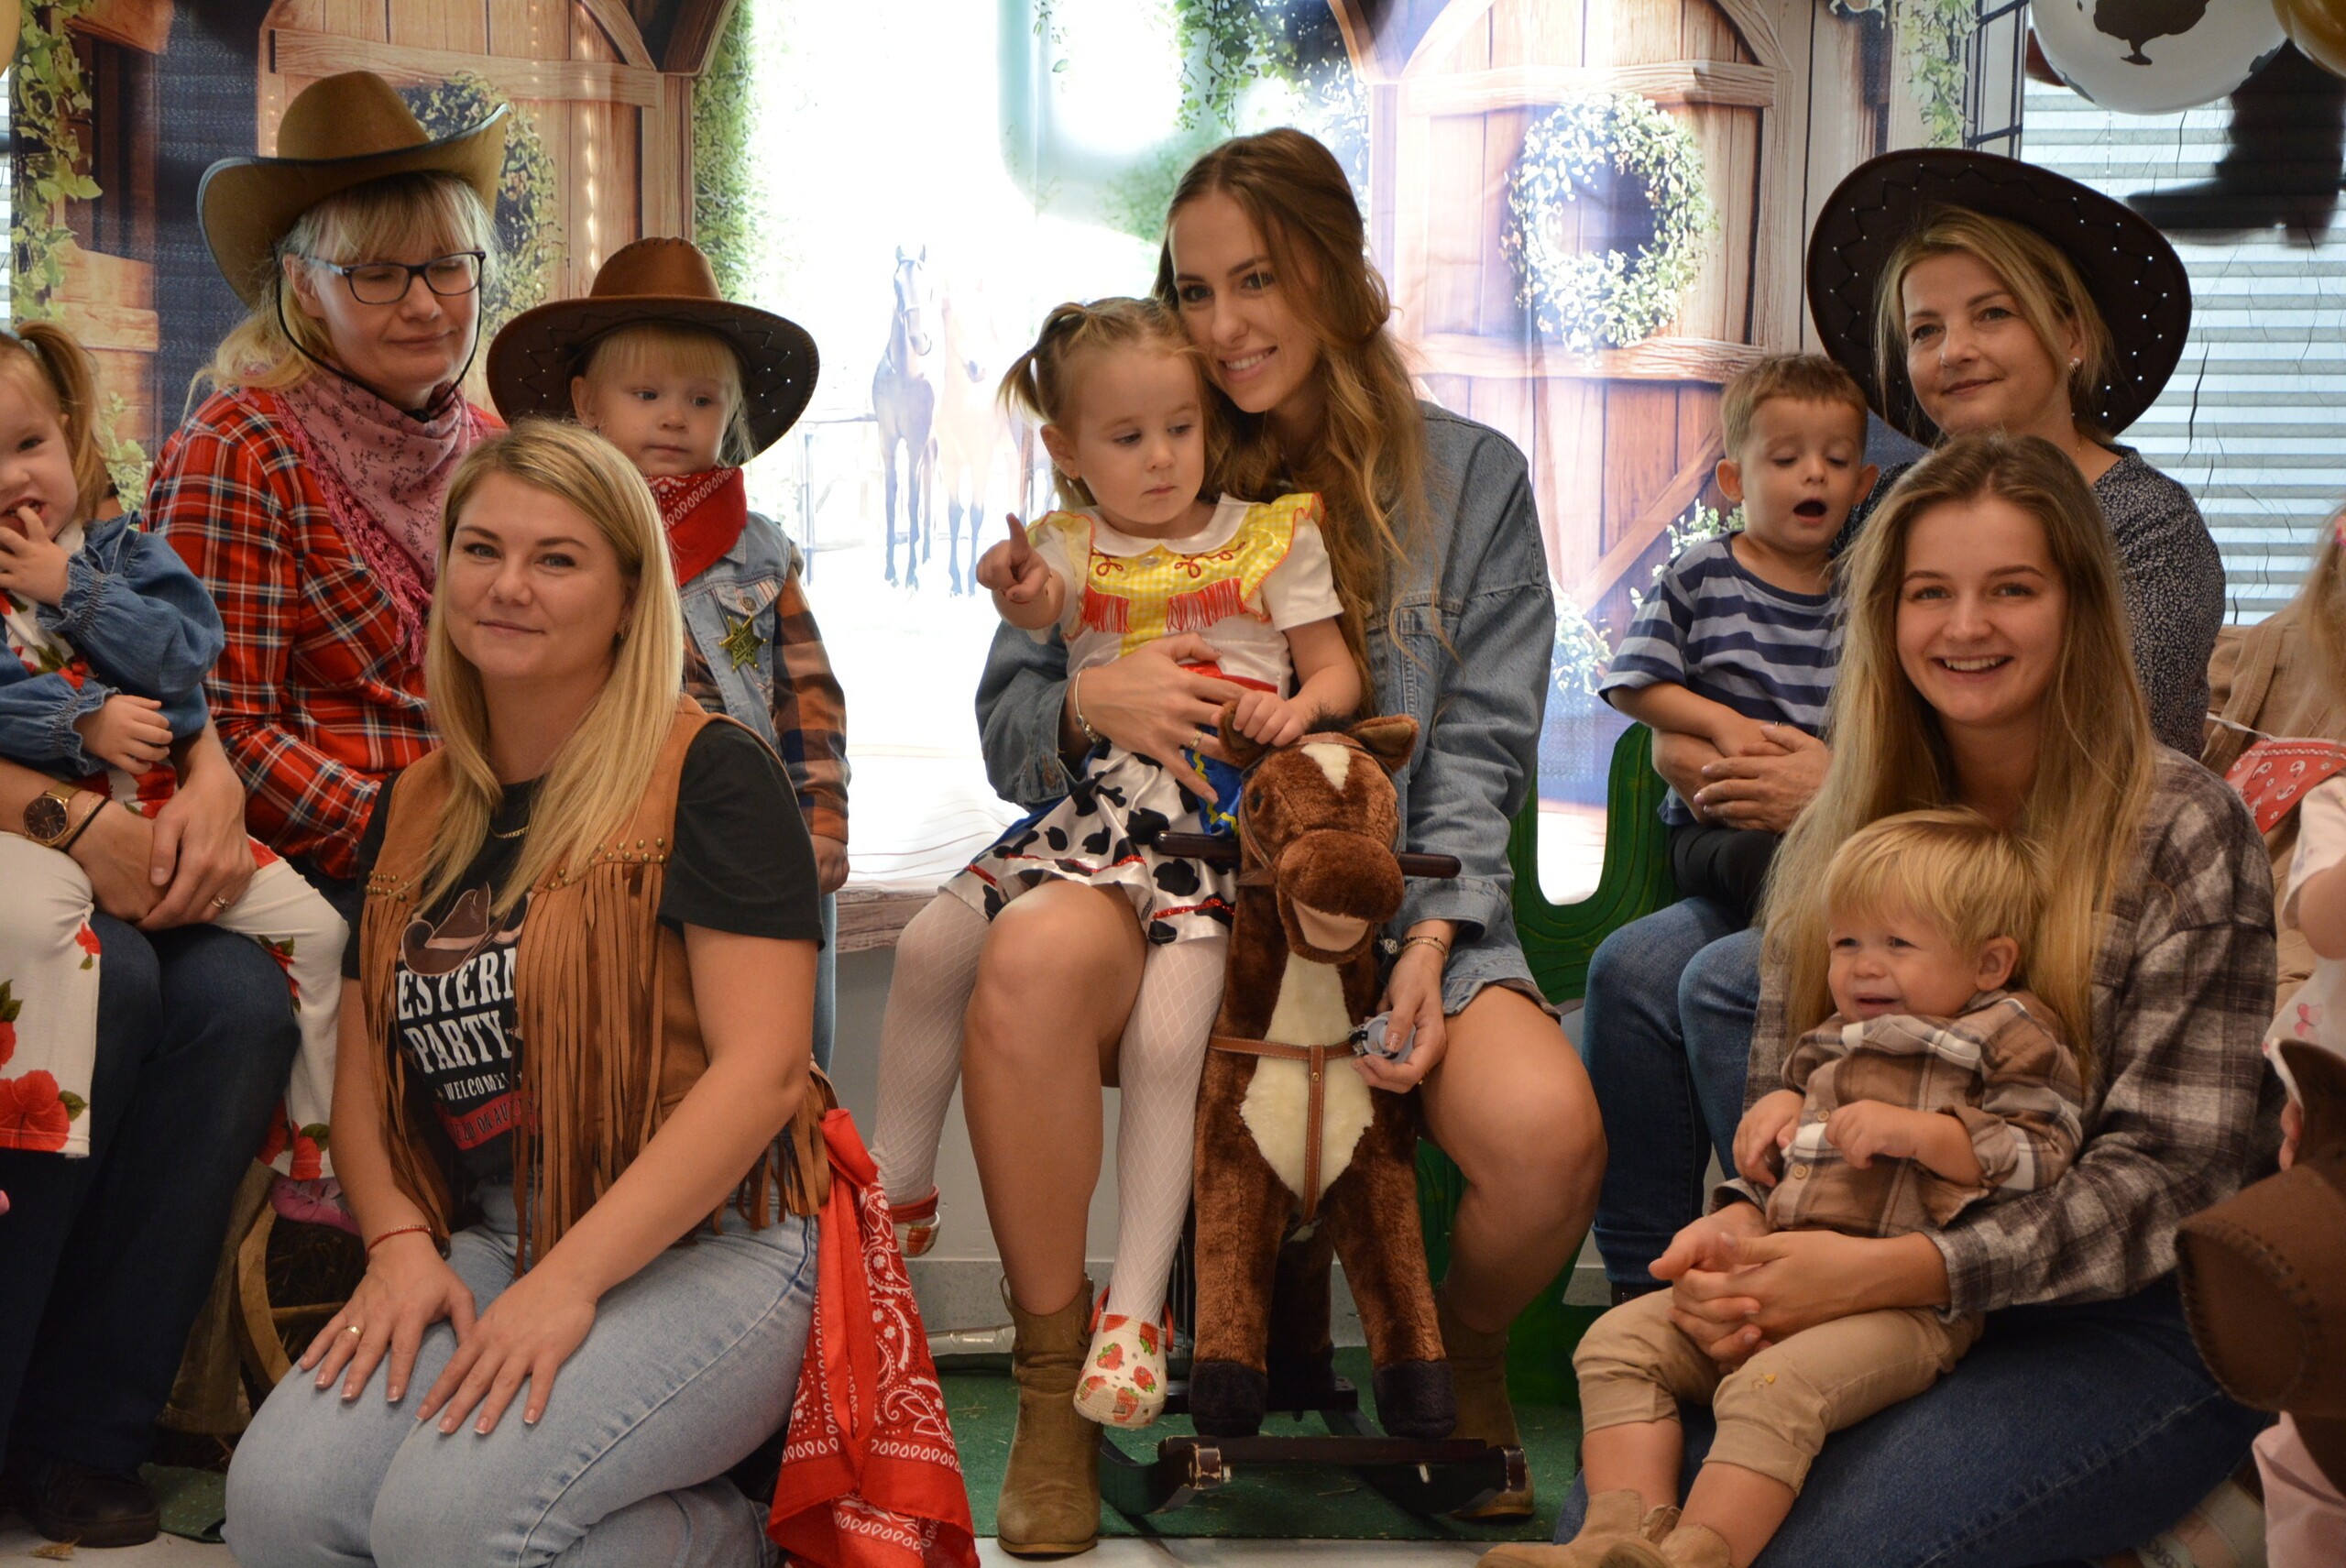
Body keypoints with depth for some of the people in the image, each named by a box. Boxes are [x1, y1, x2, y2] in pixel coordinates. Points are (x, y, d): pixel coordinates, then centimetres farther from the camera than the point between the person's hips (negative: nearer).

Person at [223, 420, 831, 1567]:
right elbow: (364, 1069, 17)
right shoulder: (413, 814, 16)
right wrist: (400, 1242, -4)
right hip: (486, 1243, 6)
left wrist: (569, 1281, -20)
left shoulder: (709, 778, -5)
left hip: (699, 1246, -6)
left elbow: (761, 1067, -14)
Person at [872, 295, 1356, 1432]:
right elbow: (1045, 608, -11)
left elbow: (1337, 670, 13)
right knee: (930, 945, -8)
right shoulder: (1071, 546, 14)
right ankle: (900, 1191, 14)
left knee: (1164, 1037, -25)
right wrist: (1024, 601, -37)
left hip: (1221, 823, -3)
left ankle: (1136, 1307, -19)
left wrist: (1298, 707, -12)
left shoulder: (1273, 535, 12)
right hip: (1100, 805, 4)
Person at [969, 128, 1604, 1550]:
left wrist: (1429, 944, -13)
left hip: (1396, 900, 0)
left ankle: (1464, 1355, 8)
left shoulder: (1468, 478, 10)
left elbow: (1479, 751, 4)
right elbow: (1008, 730, 10)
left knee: (1546, 1130, -30)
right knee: (1034, 953, -36)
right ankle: (1057, 1390, -18)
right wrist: (1088, 704, -15)